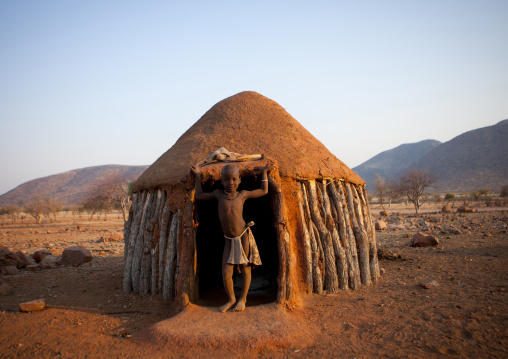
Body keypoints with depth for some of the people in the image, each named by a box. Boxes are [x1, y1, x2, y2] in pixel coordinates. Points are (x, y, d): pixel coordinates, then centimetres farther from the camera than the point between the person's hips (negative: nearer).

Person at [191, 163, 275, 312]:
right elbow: (199, 196, 17)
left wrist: (264, 172, 13)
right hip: (229, 240, 2)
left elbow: (264, 191, 12)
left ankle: (243, 298, 28)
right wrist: (198, 175, 18)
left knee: (245, 269, 8)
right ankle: (231, 299, 24)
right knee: (226, 273, -1)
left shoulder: (242, 194, 0)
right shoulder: (218, 194, 4)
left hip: (244, 236, -1)